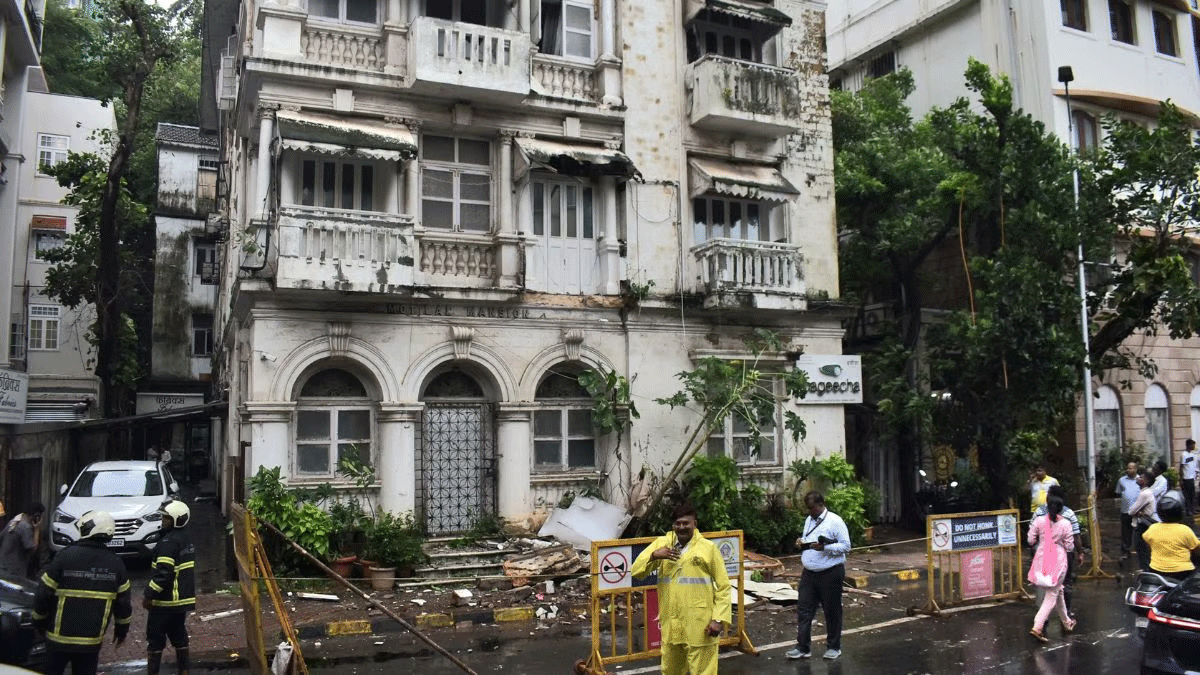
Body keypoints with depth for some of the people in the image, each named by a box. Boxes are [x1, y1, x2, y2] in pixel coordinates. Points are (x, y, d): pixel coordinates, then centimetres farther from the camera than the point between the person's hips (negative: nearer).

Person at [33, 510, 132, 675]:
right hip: (92, 639, 2)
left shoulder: (66, 556, -13)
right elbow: (123, 602, 0)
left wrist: (39, 620, 9)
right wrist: (122, 628, 15)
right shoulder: (115, 563, -4)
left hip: (59, 637, -2)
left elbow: (43, 594, -8)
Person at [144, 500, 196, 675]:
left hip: (166, 601, -9)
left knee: (155, 640, 2)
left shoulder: (169, 542, -19)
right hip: (183, 599, 9)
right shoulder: (186, 539, 10)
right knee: (179, 636, 15)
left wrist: (148, 594, -15)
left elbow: (163, 574, -24)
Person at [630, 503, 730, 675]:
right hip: (670, 624, 4)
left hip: (700, 625, -3)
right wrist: (653, 555, -17)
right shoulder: (662, 544, 5)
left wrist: (719, 619, -9)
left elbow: (723, 587, -1)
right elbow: (637, 571, 1)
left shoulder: (708, 548, -3)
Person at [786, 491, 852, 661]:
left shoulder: (835, 521, -10)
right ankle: (803, 647, 11)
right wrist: (801, 543, 2)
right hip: (809, 573, 6)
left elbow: (846, 546, -13)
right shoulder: (809, 520, 12)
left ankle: (833, 647, 23)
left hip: (830, 574, -6)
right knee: (804, 609, 3)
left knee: (832, 611, 7)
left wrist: (824, 547, -24)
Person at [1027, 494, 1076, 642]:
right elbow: (1069, 547, -5)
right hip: (1058, 561, -3)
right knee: (1051, 596, 1)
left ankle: (1066, 622, 37)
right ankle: (1037, 627, -10)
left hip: (1042, 560, 3)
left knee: (1058, 591, 23)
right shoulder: (1065, 524, -9)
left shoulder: (1039, 521, -5)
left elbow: (1031, 541, 1)